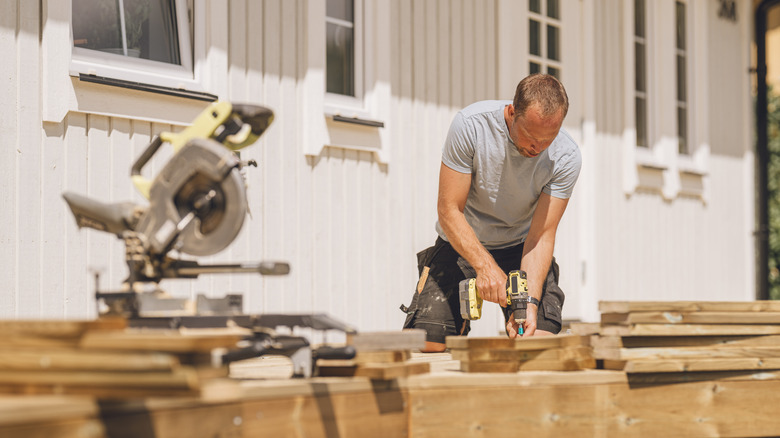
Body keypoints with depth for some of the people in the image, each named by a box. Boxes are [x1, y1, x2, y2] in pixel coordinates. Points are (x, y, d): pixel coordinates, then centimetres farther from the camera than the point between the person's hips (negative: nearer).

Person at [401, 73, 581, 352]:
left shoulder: (566, 158, -21)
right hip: (462, 244, -1)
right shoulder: (470, 124, -26)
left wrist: (530, 301, -34)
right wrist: (485, 266, -36)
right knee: (424, 345, -15)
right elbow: (449, 209, -22)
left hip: (520, 248, 1)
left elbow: (541, 236, -19)